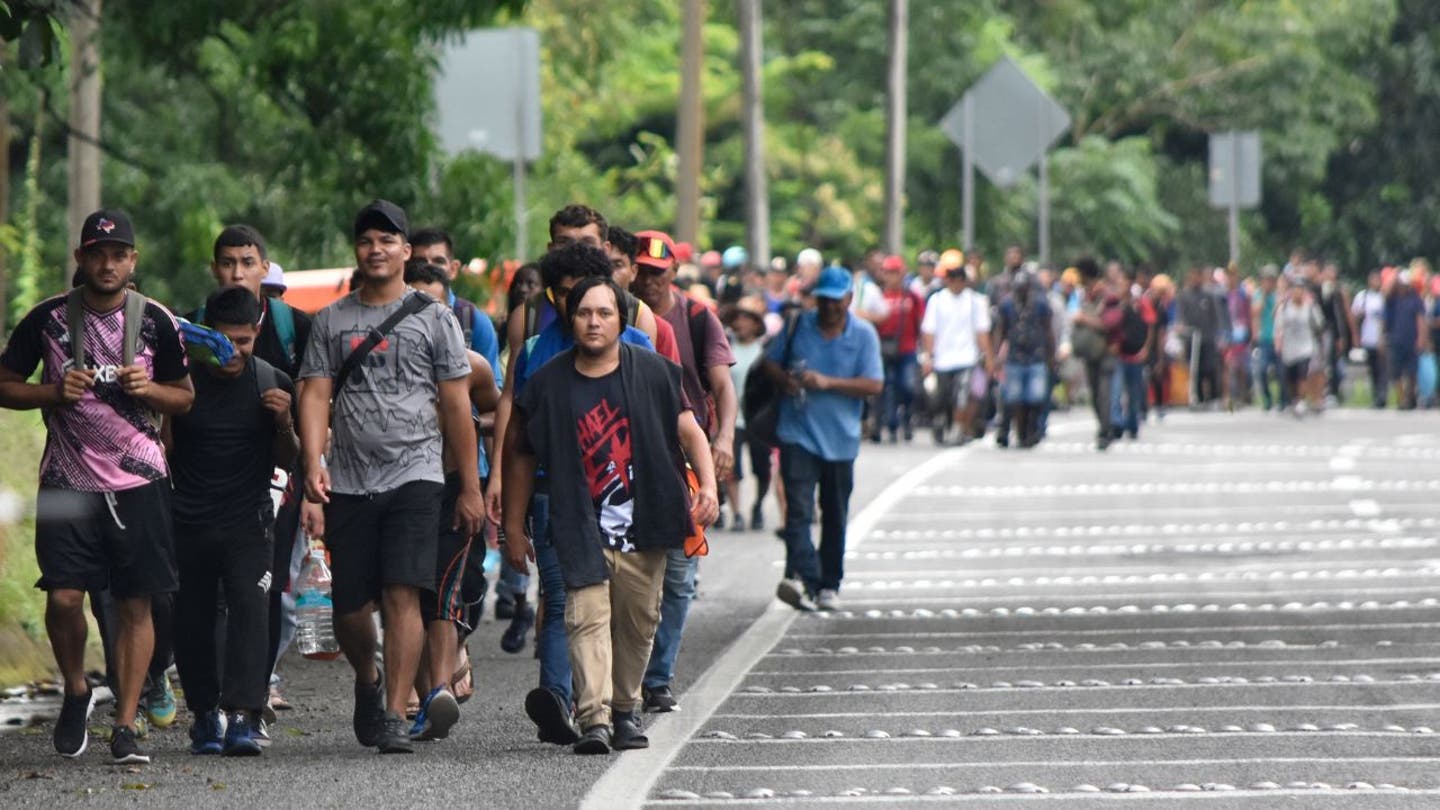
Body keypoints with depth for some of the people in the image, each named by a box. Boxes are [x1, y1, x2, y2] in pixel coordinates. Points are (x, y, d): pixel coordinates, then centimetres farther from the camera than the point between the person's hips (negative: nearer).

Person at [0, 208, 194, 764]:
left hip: (139, 481, 1)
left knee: (136, 604, -2)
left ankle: (125, 728, 3)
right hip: (68, 482, -1)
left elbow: (185, 398, 12)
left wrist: (147, 389, -9)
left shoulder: (156, 321, 3)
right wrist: (55, 391, -11)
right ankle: (75, 691, 19)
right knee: (63, 598, -10)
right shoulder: (48, 318, 1)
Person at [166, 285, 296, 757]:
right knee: (192, 621, 3)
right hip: (188, 522, 0)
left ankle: (243, 716, -23)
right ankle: (205, 714, 19)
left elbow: (286, 462, 11)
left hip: (248, 522, 0)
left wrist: (284, 424, -9)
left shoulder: (272, 384, 2)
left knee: (250, 607, -16)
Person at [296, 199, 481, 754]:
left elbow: (456, 405, 6)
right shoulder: (331, 321, 11)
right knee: (351, 608, 5)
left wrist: (470, 487, 3)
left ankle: (395, 714, -14)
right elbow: (316, 395, 4)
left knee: (402, 594, -14)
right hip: (349, 481, 2)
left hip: (413, 475, -2)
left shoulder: (434, 319, 6)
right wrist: (313, 463, -12)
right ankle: (368, 681, 35)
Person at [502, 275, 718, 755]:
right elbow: (521, 455, 10)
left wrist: (707, 484, -13)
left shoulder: (652, 373, 3)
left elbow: (689, 431, 3)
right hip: (582, 530, -1)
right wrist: (513, 527, 11)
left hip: (644, 526, 1)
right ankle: (594, 719, -22)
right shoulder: (548, 384, 3)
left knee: (638, 621, 7)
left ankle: (626, 711, 25)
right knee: (587, 617, -14)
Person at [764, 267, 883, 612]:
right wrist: (784, 379, -7)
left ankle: (828, 586, 22)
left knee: (835, 516, 11)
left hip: (840, 438, 1)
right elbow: (770, 361, 15)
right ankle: (801, 576, -30)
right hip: (798, 434, -1)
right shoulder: (799, 325, 5)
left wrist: (828, 382, -18)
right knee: (798, 508, -17)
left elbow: (874, 385, -8)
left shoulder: (864, 334, 0)